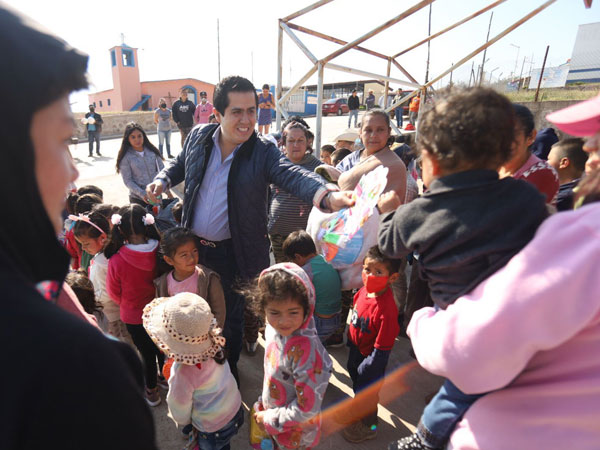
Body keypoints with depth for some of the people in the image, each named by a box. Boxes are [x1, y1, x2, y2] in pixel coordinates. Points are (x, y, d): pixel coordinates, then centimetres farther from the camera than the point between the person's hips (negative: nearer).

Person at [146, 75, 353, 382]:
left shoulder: (263, 153, -15)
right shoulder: (198, 137, -3)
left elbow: (293, 175, -32)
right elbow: (180, 164, 17)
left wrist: (327, 196, -52)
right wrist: (163, 180, -4)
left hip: (233, 252, -3)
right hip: (193, 245, 4)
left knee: (233, 314, 16)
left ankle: (229, 368, 46)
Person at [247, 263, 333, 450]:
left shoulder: (306, 350, -37)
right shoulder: (273, 328, -16)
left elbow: (308, 408, -29)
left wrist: (270, 419, -17)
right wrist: (264, 404, 10)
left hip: (296, 434, -6)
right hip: (270, 415, 6)